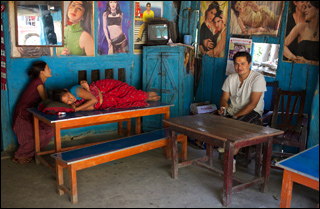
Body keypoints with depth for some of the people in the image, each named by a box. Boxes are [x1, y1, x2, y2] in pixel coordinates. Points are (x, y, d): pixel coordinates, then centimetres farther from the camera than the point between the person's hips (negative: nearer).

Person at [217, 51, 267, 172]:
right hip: (232, 110, 5)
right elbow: (224, 98, 8)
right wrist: (223, 108, -17)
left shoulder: (258, 78, -12)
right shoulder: (231, 78, 6)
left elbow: (253, 104, -18)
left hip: (252, 112, -5)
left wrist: (235, 117, -24)